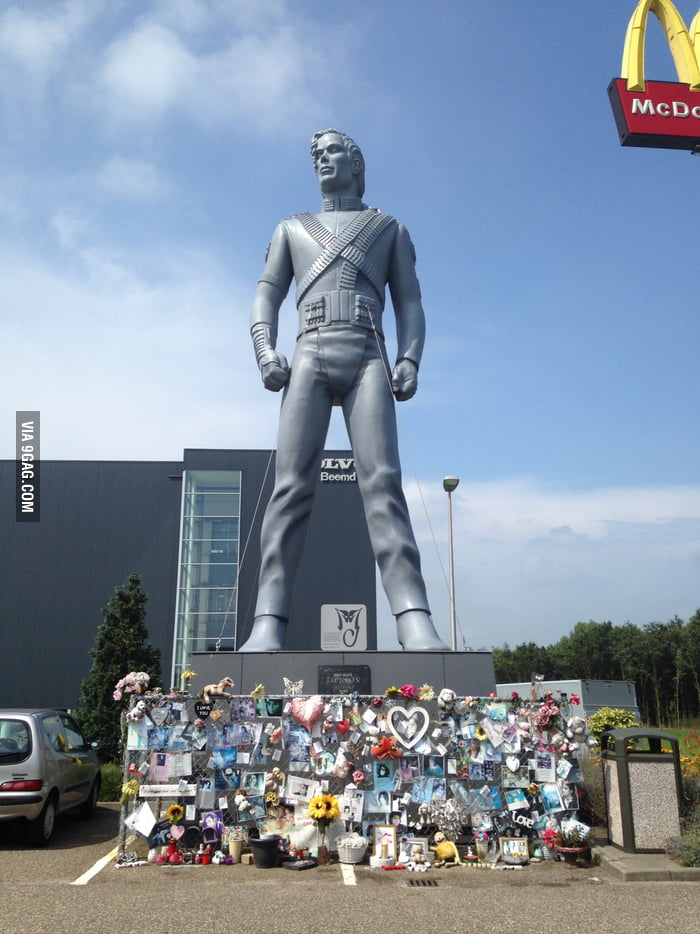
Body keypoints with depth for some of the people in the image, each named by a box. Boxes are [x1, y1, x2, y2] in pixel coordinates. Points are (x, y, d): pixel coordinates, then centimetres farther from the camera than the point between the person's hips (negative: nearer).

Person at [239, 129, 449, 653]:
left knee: (382, 480, -18)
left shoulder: (390, 229, 25)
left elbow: (409, 302, 15)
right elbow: (267, 296, 17)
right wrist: (265, 351, -3)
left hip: (368, 359, -1)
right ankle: (268, 624, -22)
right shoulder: (292, 229, 29)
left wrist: (410, 360, -4)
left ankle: (415, 622, -28)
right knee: (292, 483, -15)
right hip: (310, 359, 1)